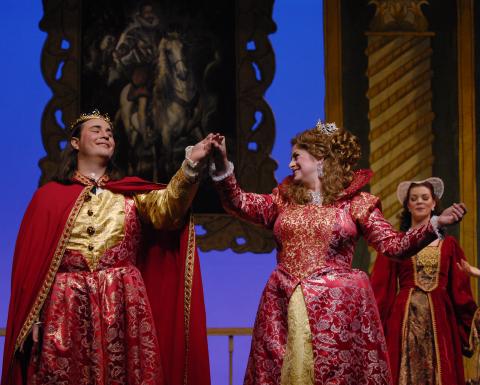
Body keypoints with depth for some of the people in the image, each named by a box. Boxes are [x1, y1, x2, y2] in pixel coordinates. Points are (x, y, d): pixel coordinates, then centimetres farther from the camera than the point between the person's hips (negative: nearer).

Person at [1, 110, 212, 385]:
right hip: (65, 308, -1)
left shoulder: (129, 193, 12)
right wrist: (33, 318, -4)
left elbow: (165, 209, -9)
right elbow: (32, 259, 5)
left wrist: (191, 165, -25)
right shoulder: (49, 195, 9)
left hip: (122, 305, 1)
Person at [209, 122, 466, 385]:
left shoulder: (355, 202, 4)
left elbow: (393, 245, 0)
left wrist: (436, 224, -13)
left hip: (336, 305, -3)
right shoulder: (283, 199, 14)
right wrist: (222, 165, -11)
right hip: (285, 306, 3)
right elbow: (238, 204, 3)